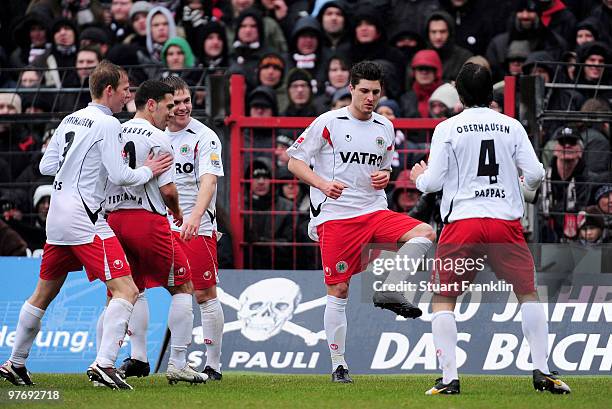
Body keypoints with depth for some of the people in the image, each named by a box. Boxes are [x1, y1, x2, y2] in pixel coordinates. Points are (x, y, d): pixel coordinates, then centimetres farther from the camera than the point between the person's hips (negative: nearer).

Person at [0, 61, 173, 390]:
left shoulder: (70, 120, 14)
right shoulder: (107, 123, -9)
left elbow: (46, 166, 17)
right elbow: (119, 176, -14)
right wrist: (148, 171, 3)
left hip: (57, 216, 9)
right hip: (84, 217, -9)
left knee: (44, 294, 20)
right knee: (126, 291, -12)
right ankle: (104, 364, -24)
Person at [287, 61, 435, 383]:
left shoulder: (385, 127, 11)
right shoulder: (329, 122, -4)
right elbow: (294, 162, -2)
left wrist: (384, 177, 2)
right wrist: (323, 183, -18)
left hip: (374, 211, 4)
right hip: (334, 216, -4)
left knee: (424, 233, -20)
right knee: (338, 291, -4)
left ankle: (388, 291, -12)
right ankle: (338, 366, 5)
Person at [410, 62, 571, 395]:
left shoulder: (447, 129, 1)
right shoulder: (512, 127, 6)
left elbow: (433, 182, -2)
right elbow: (535, 174, 3)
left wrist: (419, 178, 21)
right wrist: (530, 184, 26)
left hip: (461, 221, -1)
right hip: (506, 221, 1)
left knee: (442, 299, 9)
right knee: (528, 295, 13)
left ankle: (449, 378, -2)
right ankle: (542, 372, 3)